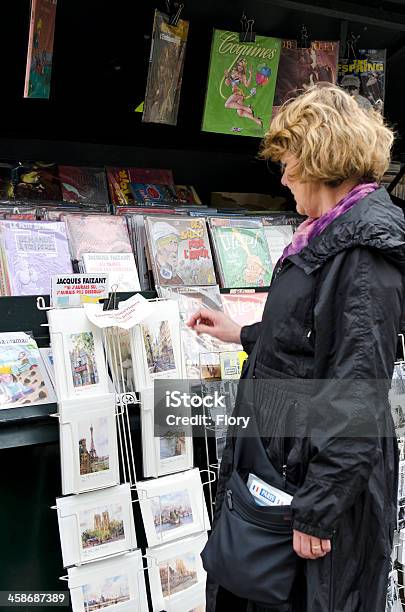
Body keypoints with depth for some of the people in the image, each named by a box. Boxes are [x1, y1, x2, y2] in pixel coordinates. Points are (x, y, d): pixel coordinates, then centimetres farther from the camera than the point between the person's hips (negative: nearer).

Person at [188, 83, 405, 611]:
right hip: (284, 453, 9)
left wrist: (318, 510, -21)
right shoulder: (333, 233, 9)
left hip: (329, 471, -9)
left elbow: (359, 394, -25)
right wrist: (243, 335, 25)